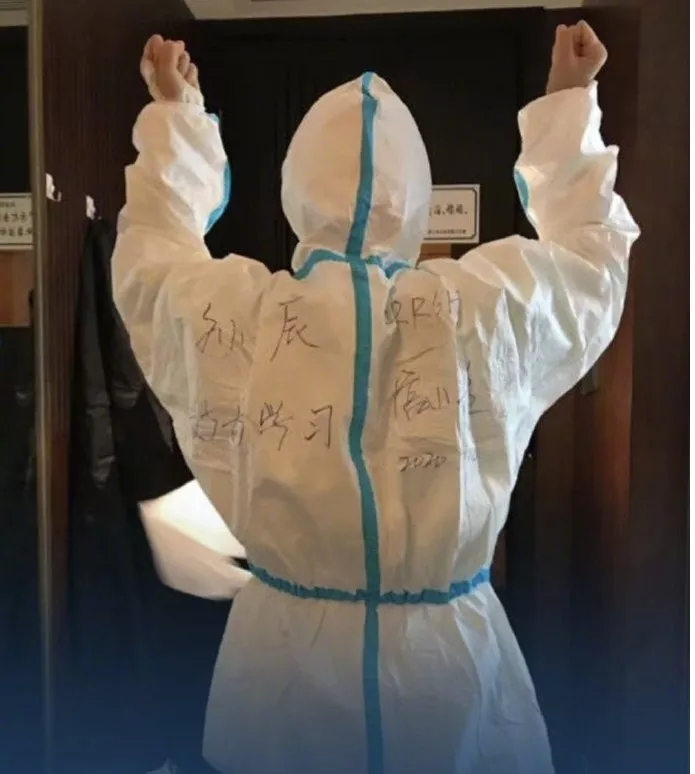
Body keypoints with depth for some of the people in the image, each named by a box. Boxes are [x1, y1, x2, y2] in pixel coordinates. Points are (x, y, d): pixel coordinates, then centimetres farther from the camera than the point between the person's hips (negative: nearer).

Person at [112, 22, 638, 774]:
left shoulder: (232, 312, -14)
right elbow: (593, 249, 8)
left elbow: (151, 241, 10)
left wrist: (174, 110, 23)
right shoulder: (493, 304, -15)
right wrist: (569, 101, 18)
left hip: (284, 648, 1)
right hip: (449, 654, 0)